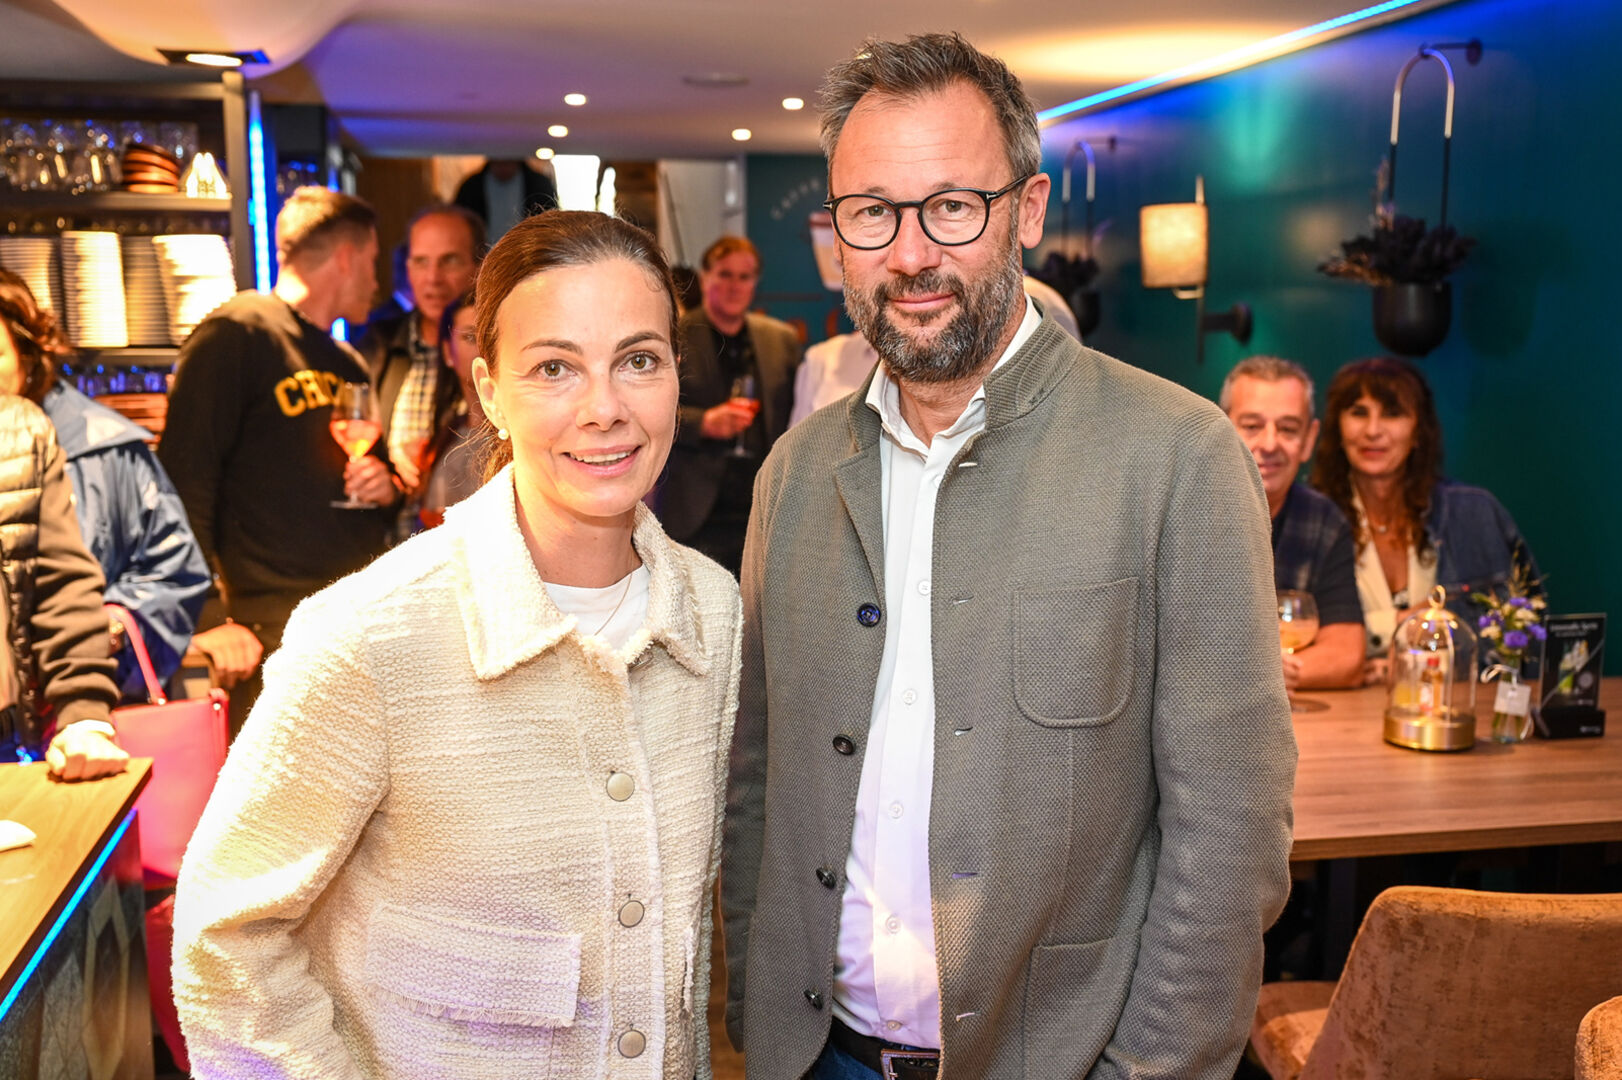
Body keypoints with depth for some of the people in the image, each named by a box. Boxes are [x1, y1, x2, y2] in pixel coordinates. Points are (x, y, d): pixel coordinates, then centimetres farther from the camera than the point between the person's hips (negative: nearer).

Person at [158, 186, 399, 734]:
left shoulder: (349, 363, 20)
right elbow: (184, 481, -11)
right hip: (275, 635, -7)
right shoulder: (237, 333, -4)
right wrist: (208, 619, -16)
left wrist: (388, 488, 6)